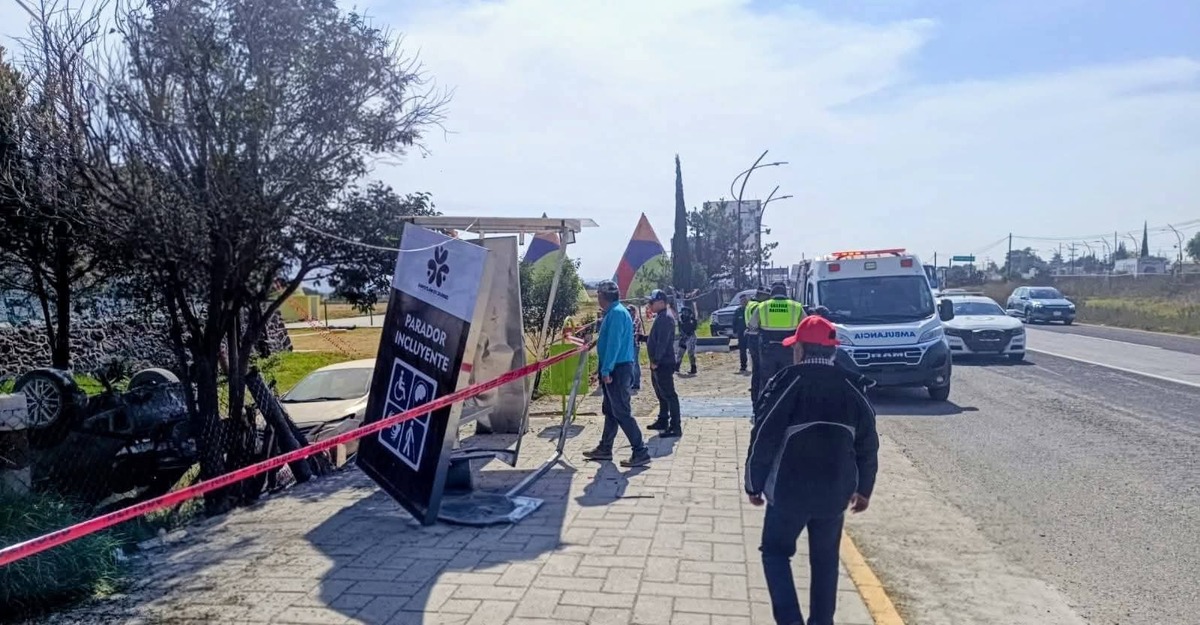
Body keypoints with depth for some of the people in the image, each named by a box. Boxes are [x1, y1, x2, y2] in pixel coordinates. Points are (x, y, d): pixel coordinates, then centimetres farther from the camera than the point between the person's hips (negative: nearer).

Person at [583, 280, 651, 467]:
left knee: (621, 412, -8)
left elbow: (614, 344, -22)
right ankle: (604, 449, 27)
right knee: (610, 410, 17)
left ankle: (641, 452, -5)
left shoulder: (616, 313, -16)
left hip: (618, 369, -10)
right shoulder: (615, 312, 15)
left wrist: (606, 370, -22)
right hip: (617, 368, 10)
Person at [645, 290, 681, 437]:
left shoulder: (665, 318, -17)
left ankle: (675, 428, -7)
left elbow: (663, 342, -23)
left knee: (669, 395, -9)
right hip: (659, 364, 11)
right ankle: (663, 421, 30)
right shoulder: (661, 316, 15)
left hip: (663, 364, -11)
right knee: (661, 394, 19)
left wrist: (656, 361, -22)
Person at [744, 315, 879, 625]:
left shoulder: (786, 384, -12)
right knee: (825, 559, 19)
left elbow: (763, 440, -13)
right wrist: (864, 488, 18)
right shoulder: (850, 387, 2)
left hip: (789, 490, -4)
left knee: (775, 552, 14)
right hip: (835, 491, 4)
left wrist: (754, 485, -1)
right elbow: (868, 444, 6)